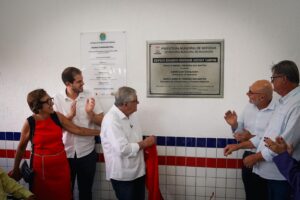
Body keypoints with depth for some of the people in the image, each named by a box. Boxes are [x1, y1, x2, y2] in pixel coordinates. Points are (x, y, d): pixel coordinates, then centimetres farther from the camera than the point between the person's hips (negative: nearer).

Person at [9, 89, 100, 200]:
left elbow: (77, 130, 0)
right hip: (41, 167, -2)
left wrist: (100, 132, -2)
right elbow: (21, 148, 1)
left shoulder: (57, 117, -4)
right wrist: (15, 169, 10)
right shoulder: (29, 123, -11)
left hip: (61, 165, 3)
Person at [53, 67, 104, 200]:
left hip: (87, 152, 0)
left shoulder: (90, 96, -7)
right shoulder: (57, 99, -7)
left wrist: (90, 113, -23)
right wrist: (70, 116, -22)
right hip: (65, 153, 0)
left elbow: (102, 122, -5)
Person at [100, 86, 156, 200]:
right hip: (122, 175, -8)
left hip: (138, 171, 8)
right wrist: (144, 144, -18)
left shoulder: (130, 114, 4)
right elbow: (122, 149, -31)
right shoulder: (111, 120, -24)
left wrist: (145, 143, -1)